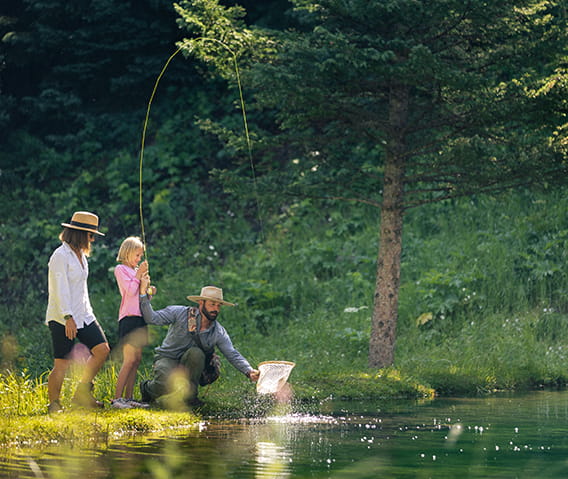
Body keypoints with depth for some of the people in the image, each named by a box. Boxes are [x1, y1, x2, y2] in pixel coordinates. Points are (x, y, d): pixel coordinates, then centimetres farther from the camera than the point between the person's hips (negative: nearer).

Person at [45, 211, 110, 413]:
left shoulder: (81, 255, 16)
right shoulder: (60, 256, -12)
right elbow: (60, 289, -19)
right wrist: (68, 317, -24)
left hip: (83, 316, 9)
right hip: (63, 319, -9)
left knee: (102, 349, -1)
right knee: (62, 364, -7)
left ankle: (82, 394, 9)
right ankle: (54, 404, 4)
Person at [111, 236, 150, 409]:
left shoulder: (136, 270, 20)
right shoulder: (121, 269, -3)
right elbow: (130, 291, -15)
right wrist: (139, 274, -9)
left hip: (140, 317, 8)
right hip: (129, 317, -8)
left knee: (136, 360, 6)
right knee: (130, 360, -13)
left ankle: (128, 397, 8)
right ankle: (117, 398, -13)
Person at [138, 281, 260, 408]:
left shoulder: (219, 333, -1)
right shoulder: (180, 313, -8)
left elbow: (233, 355, -4)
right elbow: (152, 318, -10)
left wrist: (249, 372, -20)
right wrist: (143, 293, -20)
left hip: (189, 367, 3)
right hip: (167, 359, -3)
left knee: (195, 353, -32)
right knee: (166, 384, -35)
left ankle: (189, 395, -15)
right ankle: (147, 388, 3)